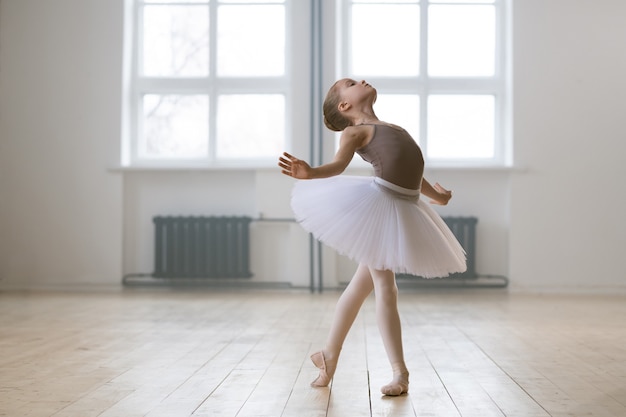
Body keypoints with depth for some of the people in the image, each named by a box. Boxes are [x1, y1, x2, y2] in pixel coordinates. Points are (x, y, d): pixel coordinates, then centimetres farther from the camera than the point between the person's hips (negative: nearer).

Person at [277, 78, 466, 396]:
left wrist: (434, 195, 46)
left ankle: (329, 353, 25)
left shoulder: (394, 129, 23)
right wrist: (309, 173, -38)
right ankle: (400, 373, 2)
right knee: (386, 289, -4)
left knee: (362, 285, 13)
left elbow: (410, 172, 33)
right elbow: (338, 164, -18)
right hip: (378, 203, -7)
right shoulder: (355, 131, 0)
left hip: (404, 209, 7)